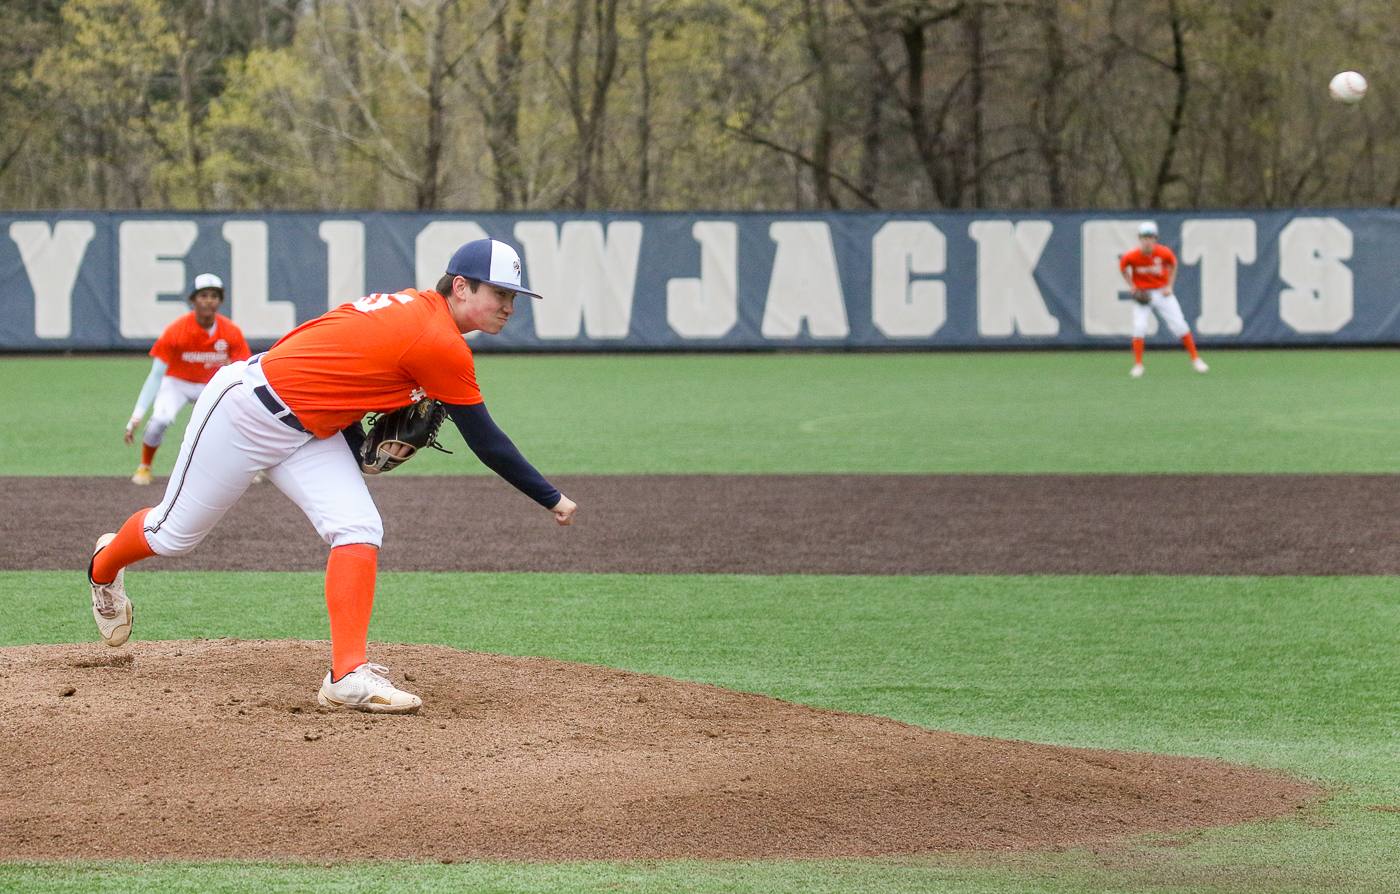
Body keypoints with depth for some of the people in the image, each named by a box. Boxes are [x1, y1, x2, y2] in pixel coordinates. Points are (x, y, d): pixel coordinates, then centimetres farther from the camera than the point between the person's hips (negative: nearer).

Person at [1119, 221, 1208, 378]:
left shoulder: (1164, 253, -17)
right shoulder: (1131, 256, -18)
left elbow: (1172, 265, 5)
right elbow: (1123, 267, 3)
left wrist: (1169, 286, -3)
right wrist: (1132, 286, -6)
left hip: (1162, 293, 1)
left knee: (1179, 325, -1)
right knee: (1139, 327, -16)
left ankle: (1195, 359, 13)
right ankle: (1138, 365, -3)